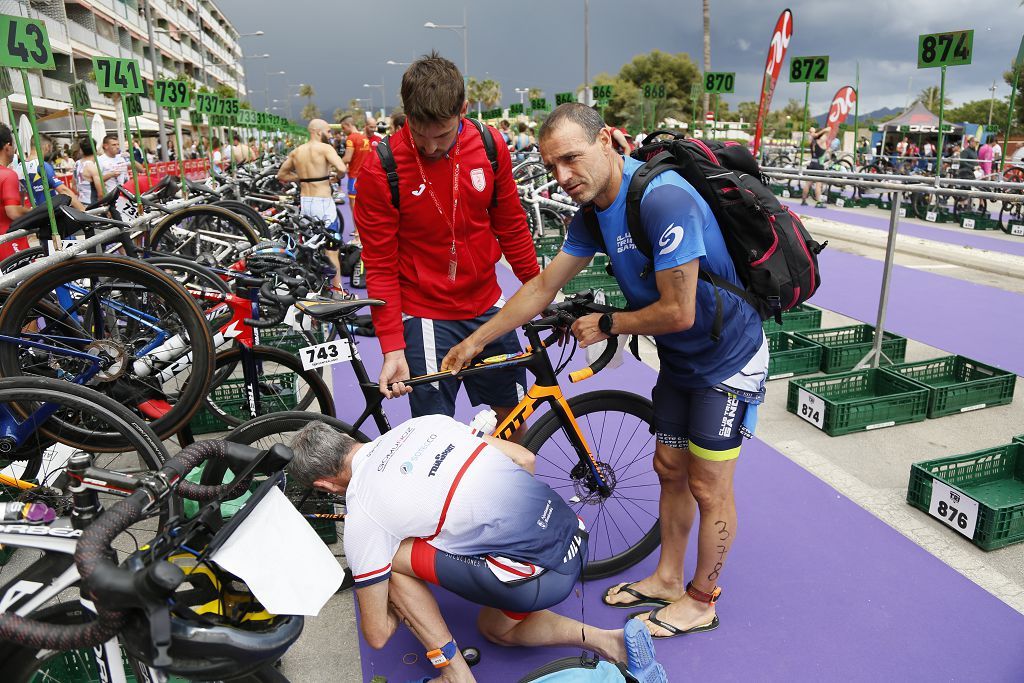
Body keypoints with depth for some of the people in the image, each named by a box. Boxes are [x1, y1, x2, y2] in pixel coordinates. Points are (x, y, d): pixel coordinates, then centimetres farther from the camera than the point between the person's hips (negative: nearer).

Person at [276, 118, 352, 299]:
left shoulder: (296, 151, 10)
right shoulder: (325, 148, -10)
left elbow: (281, 175, 18)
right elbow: (342, 168, -25)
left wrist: (303, 177, 13)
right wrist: (337, 174, -3)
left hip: (304, 202, 7)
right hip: (323, 202, -7)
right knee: (331, 250, 0)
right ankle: (338, 290, 3)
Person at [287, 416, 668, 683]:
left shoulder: (362, 518, -6)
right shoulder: (424, 424, 10)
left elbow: (377, 635, 3)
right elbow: (523, 459, 14)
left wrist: (399, 606, 26)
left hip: (541, 575, -8)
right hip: (571, 528, 8)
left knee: (390, 556, 2)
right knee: (496, 630, 31)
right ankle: (611, 642, 17)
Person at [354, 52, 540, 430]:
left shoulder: (489, 145, -6)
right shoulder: (380, 170, -16)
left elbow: (511, 224, 6)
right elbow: (380, 266, -11)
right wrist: (392, 348, -15)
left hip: (487, 305, 4)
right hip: (426, 317, -4)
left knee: (514, 412, 16)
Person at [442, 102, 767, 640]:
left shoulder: (663, 199, -31)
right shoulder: (594, 210, -3)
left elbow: (677, 312, -29)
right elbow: (543, 286, 3)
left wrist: (606, 325, -13)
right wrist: (474, 341, 6)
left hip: (728, 359, -8)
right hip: (679, 359, 8)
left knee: (708, 488, 5)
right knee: (669, 469, 17)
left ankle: (701, 601, 28)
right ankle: (667, 579, 38)